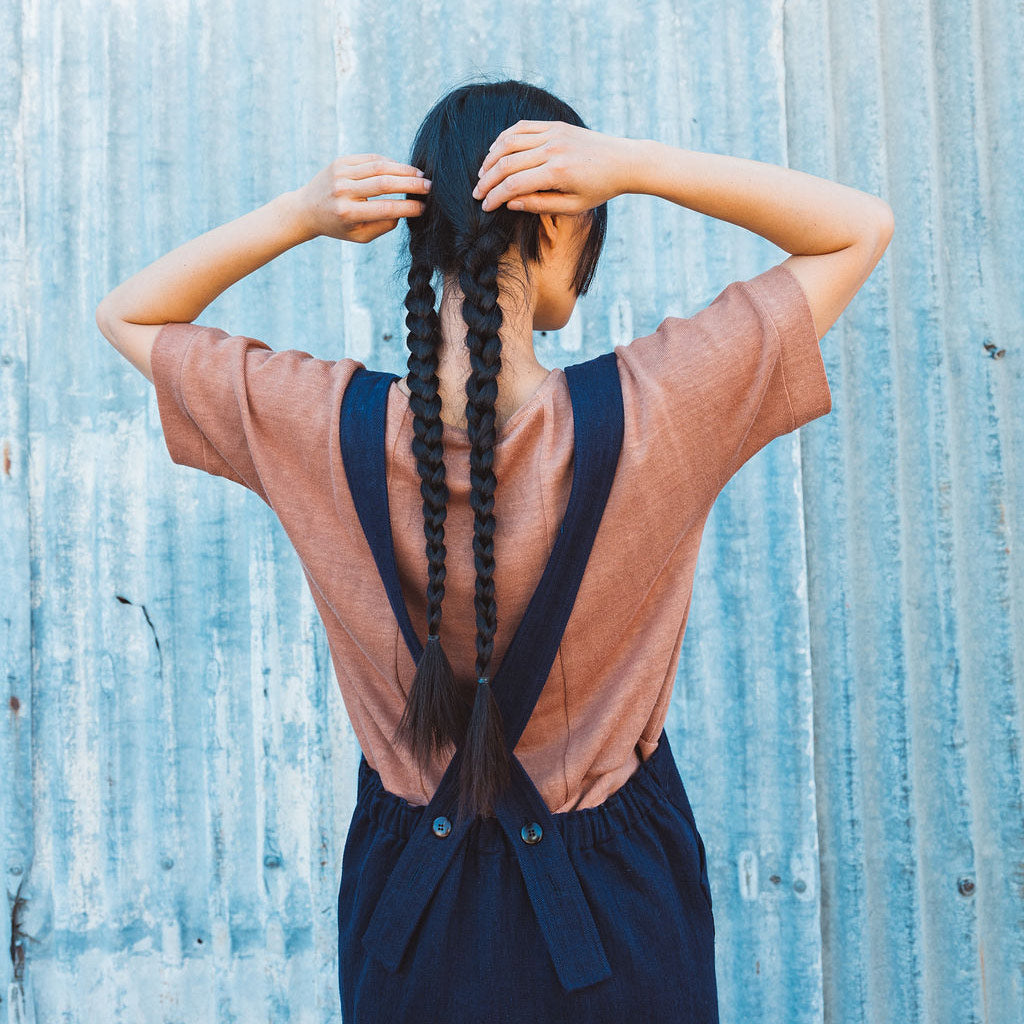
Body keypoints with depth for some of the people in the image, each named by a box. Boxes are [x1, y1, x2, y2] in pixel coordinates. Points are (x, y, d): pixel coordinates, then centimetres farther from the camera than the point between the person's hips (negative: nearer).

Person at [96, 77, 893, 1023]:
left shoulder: (326, 428, -20)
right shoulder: (647, 414, -24)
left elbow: (126, 314, 0)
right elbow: (864, 228, -10)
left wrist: (297, 217, -17)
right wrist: (636, 164, -22)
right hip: (616, 910, -1)